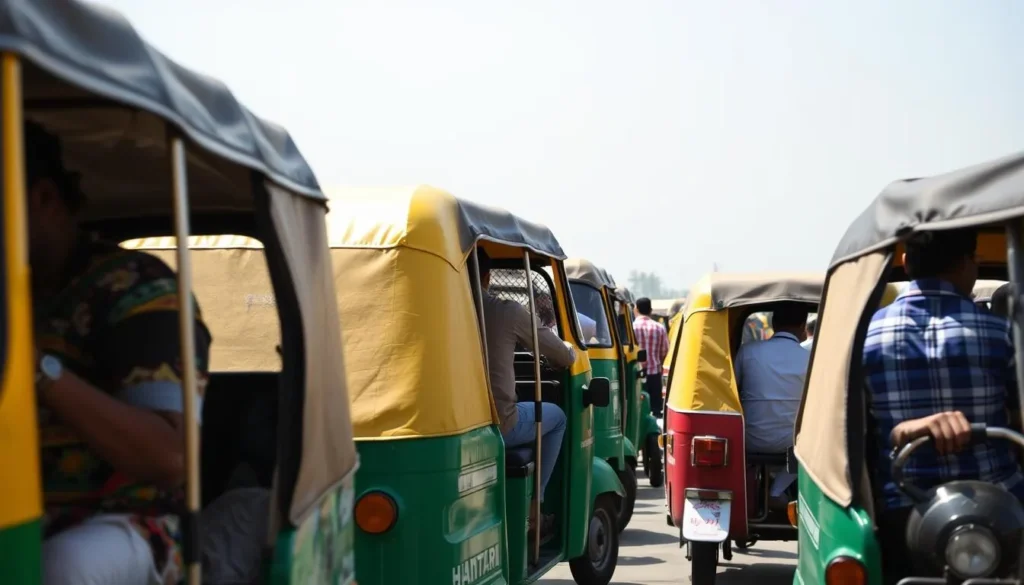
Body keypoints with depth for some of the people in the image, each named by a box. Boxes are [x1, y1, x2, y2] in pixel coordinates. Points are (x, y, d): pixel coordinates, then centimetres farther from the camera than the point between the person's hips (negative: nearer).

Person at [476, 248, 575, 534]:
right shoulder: (508, 312, -7)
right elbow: (564, 357, 4)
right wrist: (567, 351, 28)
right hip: (499, 425, -4)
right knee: (556, 417, 24)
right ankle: (532, 503, 19)